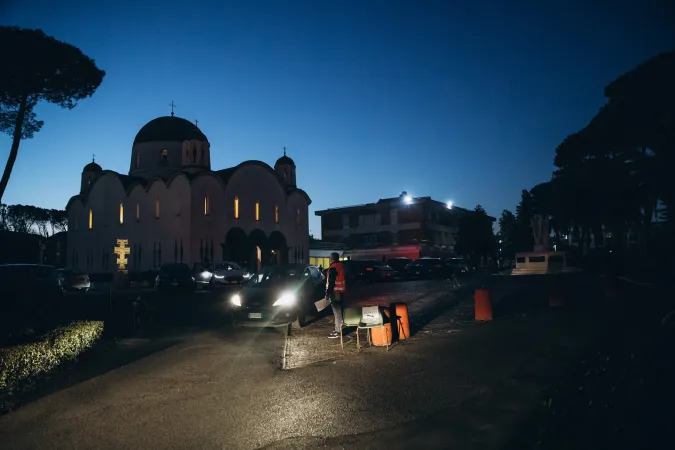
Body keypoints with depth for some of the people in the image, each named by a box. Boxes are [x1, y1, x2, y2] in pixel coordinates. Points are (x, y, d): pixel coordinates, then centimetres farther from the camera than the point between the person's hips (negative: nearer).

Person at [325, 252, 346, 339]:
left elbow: (331, 282, -20)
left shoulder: (333, 267, -18)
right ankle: (341, 327, 23)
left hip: (335, 292, -9)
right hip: (341, 291, 9)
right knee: (340, 310, 15)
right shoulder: (341, 266, 9)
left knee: (337, 312, -6)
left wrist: (327, 293, -15)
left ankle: (337, 331, -3)